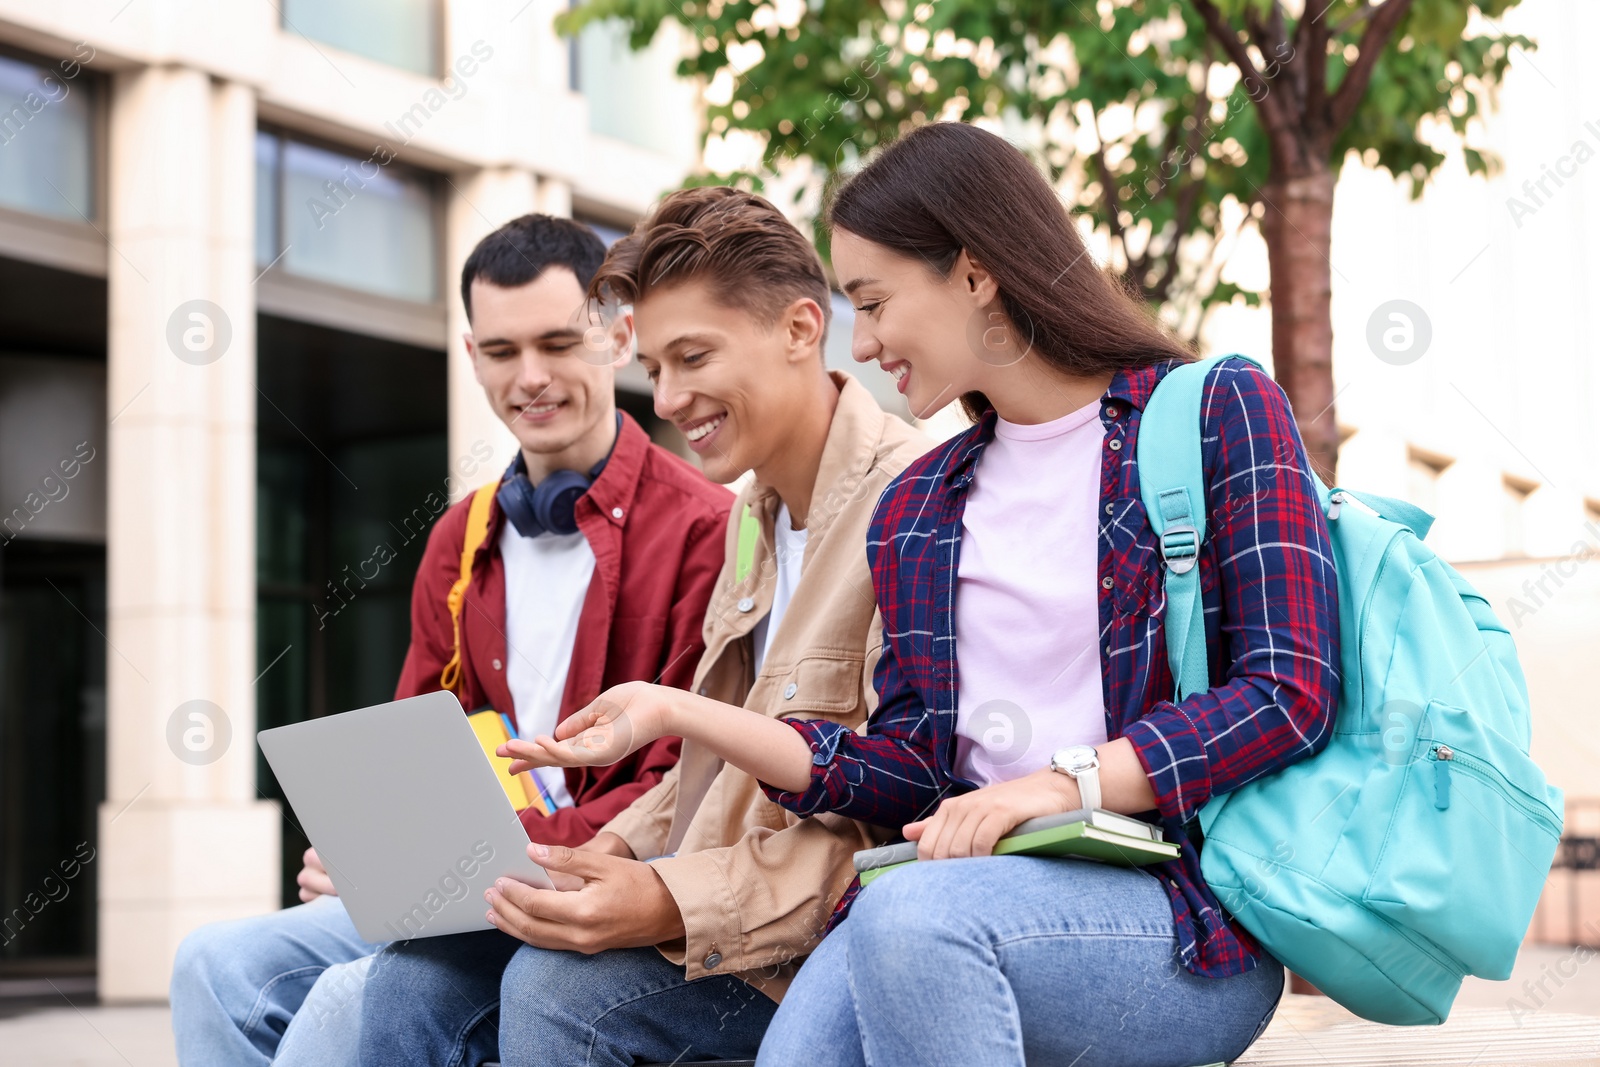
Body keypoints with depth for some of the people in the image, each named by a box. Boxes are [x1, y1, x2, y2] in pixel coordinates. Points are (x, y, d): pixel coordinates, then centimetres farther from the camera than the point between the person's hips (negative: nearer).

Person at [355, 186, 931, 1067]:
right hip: (700, 883, 9)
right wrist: (622, 846, 3)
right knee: (419, 972, -7)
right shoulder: (754, 514, 15)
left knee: (555, 985, -27)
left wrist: (673, 906, -28)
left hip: (836, 926, -8)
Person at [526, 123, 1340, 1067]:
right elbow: (912, 775, 15)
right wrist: (678, 714, 9)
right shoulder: (917, 507, 21)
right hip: (985, 889, 4)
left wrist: (1068, 781, -18)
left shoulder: (1219, 410, 3)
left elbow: (1290, 691, -8)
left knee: (913, 913, -34)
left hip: (1188, 914, -3)